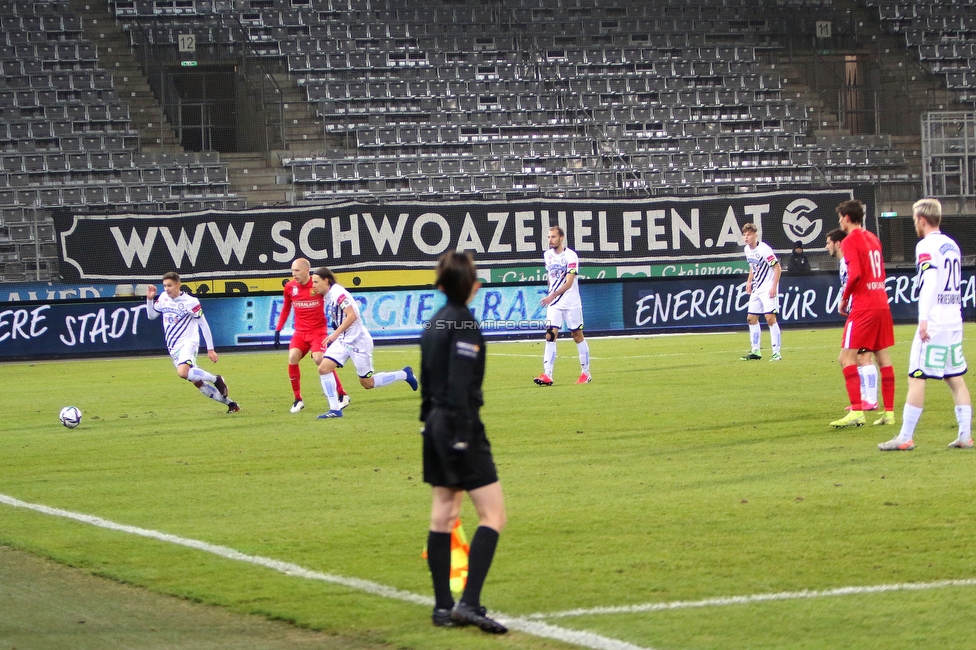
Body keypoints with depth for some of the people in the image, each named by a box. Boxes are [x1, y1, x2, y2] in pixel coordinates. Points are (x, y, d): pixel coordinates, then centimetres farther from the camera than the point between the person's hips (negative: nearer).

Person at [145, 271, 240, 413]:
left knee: (183, 372, -34)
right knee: (197, 383, 5)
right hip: (173, 348, 6)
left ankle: (216, 379, -13)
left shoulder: (190, 302, -11)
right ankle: (230, 404, 15)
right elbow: (151, 316, 18)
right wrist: (149, 299, 0)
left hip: (188, 343, -6)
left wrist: (210, 349, -6)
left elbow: (204, 325, -6)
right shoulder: (163, 298, 6)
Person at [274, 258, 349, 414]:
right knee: (293, 358, -18)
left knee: (319, 359, -21)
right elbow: (286, 309, 15)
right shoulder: (290, 287, 1)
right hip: (300, 332, 4)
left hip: (318, 330, -4)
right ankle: (298, 399, -4)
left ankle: (342, 395, -4)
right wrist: (277, 330, 12)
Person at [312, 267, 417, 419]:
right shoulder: (328, 296, 9)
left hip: (358, 341, -9)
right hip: (343, 341, 9)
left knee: (367, 383, 2)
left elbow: (352, 315, -27)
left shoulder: (338, 293, -19)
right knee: (324, 368, -9)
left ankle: (404, 374, 21)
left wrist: (335, 334, -28)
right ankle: (335, 409, -6)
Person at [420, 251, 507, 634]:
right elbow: (459, 384, -20)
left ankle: (443, 607, 11)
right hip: (459, 426, -9)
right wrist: (463, 435, -20)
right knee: (493, 513, -6)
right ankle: (469, 602, -16)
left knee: (442, 516, 10)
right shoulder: (463, 324, -14)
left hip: (436, 426, 9)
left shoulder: (436, 323, 13)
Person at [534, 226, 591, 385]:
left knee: (577, 335, 5)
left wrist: (552, 296, -33)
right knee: (550, 335, -8)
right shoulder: (547, 255, 6)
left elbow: (569, 283, -23)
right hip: (553, 304, 5)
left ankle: (586, 373, 17)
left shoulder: (570, 256, -14)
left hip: (571, 303, -5)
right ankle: (547, 375, -15)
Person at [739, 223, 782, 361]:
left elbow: (777, 268, -16)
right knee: (751, 319, 9)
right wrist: (749, 281, 15)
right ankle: (755, 351, 17)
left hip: (768, 289, -9)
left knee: (770, 318, -14)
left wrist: (774, 287, -21)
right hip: (756, 289, 9)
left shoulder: (764, 249, -18)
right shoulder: (747, 250, 6)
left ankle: (776, 352, -11)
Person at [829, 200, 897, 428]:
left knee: (846, 357, -7)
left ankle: (857, 411, -17)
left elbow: (855, 274, -21)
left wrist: (844, 298, -7)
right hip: (881, 303, 8)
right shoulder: (872, 238, 14)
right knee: (883, 356, 11)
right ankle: (889, 412, 11)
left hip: (863, 307, -8)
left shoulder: (851, 241, -9)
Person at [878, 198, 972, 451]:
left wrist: (924, 318, -28)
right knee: (956, 378, 10)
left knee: (917, 378, -5)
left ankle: (905, 437, -5)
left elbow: (930, 282, -22)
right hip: (954, 323, 8)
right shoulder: (952, 245, 15)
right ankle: (965, 436, 7)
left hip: (934, 324, -8)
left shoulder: (926, 246, -10)